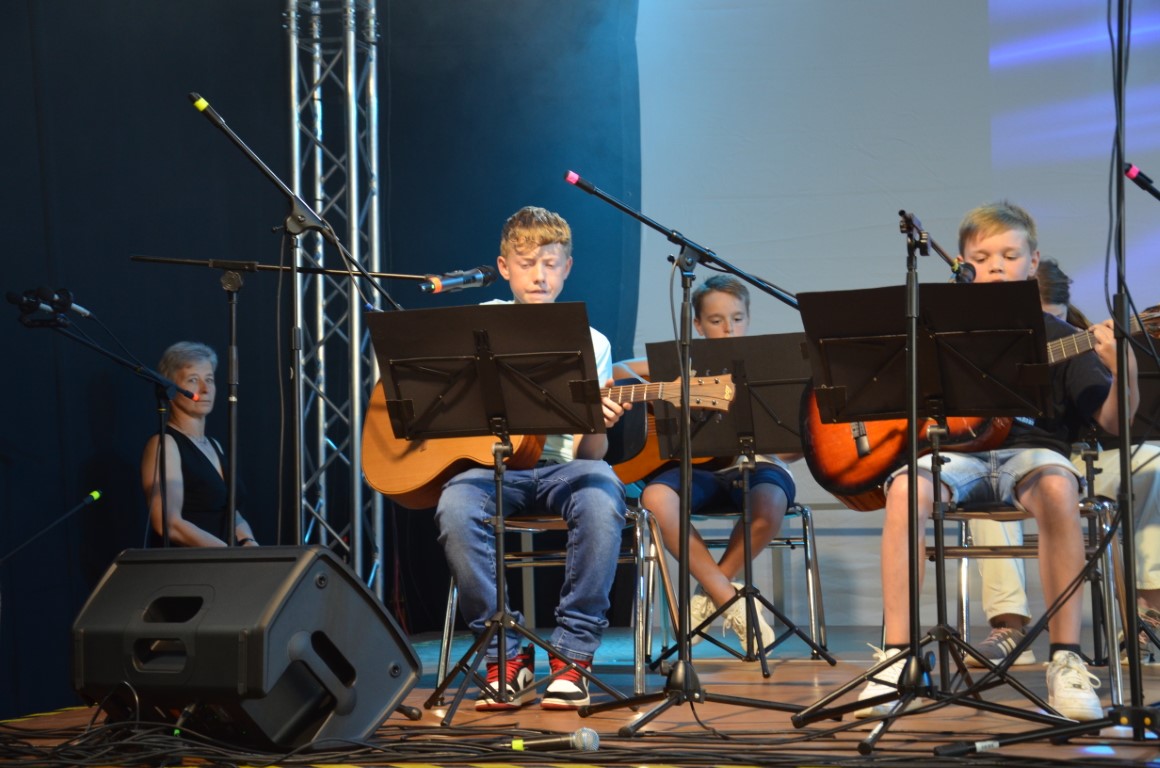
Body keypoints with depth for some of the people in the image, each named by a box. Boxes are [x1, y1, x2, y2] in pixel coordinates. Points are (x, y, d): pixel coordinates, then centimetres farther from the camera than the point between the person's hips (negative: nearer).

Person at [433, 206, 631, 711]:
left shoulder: (590, 342, 10)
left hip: (559, 466, 0)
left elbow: (588, 455, 4)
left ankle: (572, 657, -23)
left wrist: (598, 427, -20)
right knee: (456, 509, -35)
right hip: (492, 462, 0)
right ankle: (505, 656, -22)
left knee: (601, 498, -35)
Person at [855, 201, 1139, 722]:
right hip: (957, 451, 1)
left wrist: (1123, 370, -19)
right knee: (905, 490, -33)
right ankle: (897, 655, -26)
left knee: (1057, 487, -37)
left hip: (1030, 449, -1)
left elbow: (1112, 421, 1)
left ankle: (1065, 660, -28)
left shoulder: (1054, 336, 10)